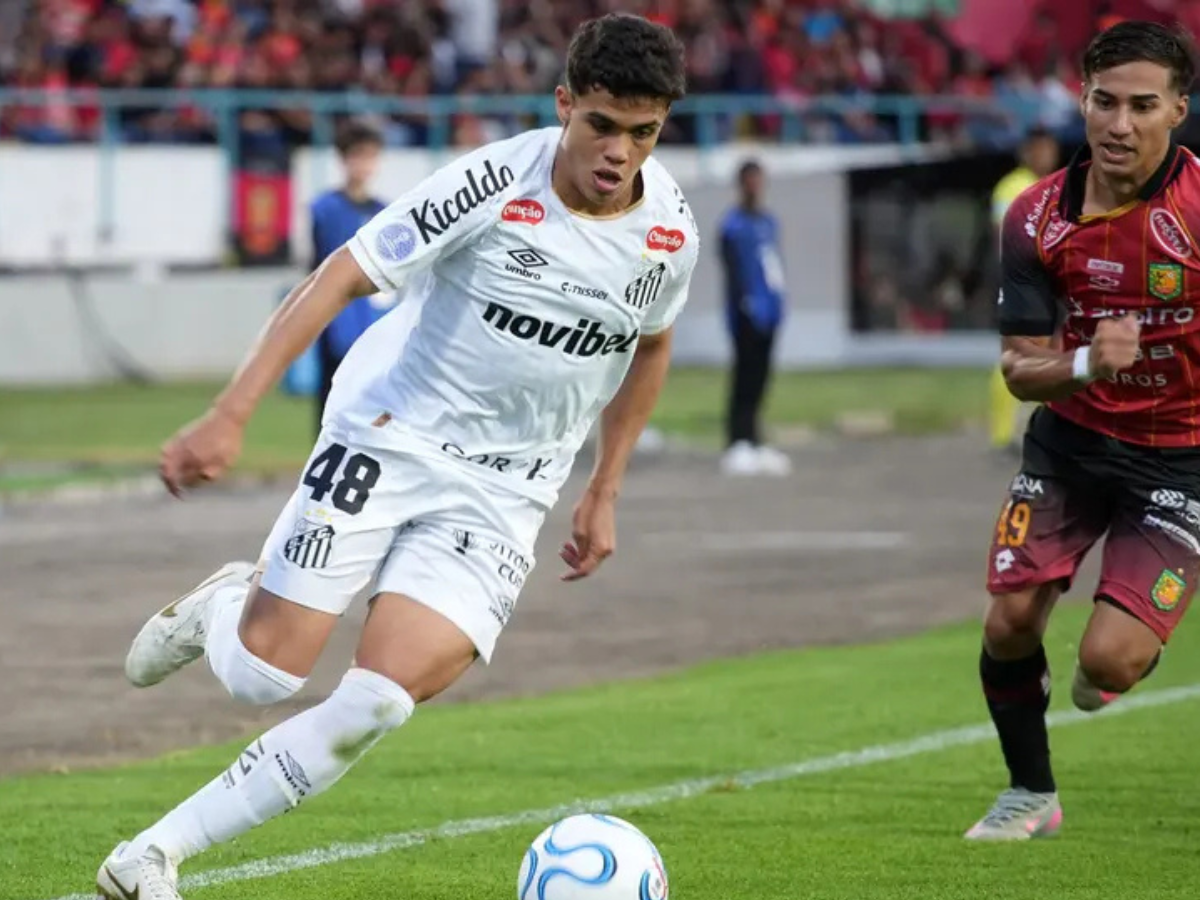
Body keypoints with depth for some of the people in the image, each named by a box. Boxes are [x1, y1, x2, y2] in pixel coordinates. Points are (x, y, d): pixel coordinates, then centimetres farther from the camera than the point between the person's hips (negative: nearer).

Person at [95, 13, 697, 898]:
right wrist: (230, 414, -25)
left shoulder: (671, 231, -4)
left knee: (375, 706, -16)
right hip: (391, 433, -3)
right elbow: (340, 279, -18)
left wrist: (603, 494, 18)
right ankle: (221, 610, 32)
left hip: (502, 493, 3)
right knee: (264, 675, -7)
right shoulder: (494, 184, -19)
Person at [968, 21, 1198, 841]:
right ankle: (1031, 795, 23)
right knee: (1009, 621, -3)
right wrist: (1085, 365, -27)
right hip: (1072, 438, 4)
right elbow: (1020, 368, -7)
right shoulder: (1038, 218, -9)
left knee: (1108, 662, -15)